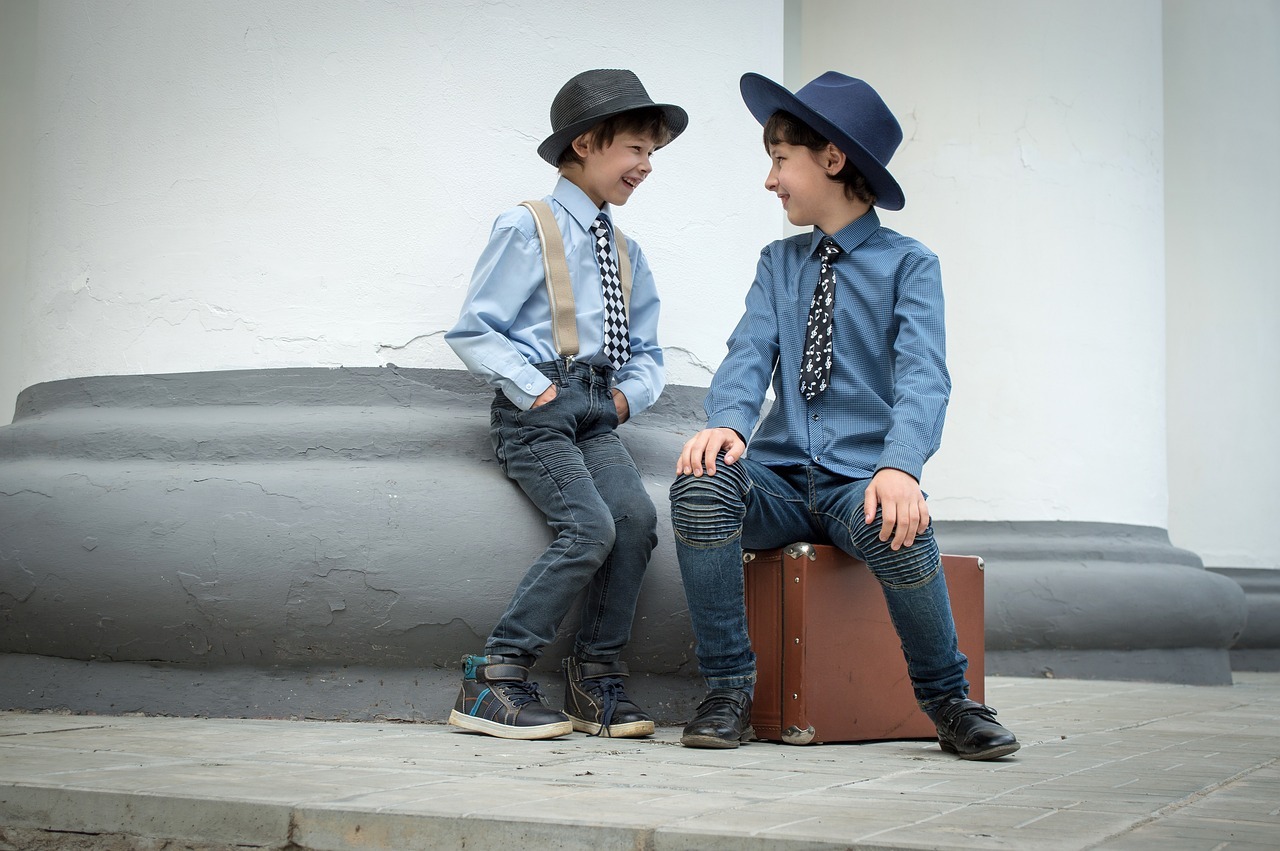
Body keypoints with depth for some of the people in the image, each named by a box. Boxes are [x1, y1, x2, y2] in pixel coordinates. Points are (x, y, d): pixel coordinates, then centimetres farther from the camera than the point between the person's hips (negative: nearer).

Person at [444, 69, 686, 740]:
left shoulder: (627, 253, 22)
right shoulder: (526, 230, 0)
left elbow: (645, 350, 26)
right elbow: (473, 330, -5)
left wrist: (629, 394, 5)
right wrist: (537, 388, -13)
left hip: (596, 416, 6)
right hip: (534, 412, -6)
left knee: (637, 515, -21)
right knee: (590, 526, -25)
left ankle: (596, 681, -9)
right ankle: (493, 681, -16)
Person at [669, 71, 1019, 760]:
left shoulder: (908, 264, 3)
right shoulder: (777, 263, 16)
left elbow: (922, 375, -11)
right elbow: (750, 354, 1)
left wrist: (900, 466, -32)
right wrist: (725, 422, -23)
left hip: (862, 479, -3)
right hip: (779, 479, 3)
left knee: (897, 533, -37)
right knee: (700, 483, -30)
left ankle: (947, 701, -8)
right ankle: (728, 691, -15)